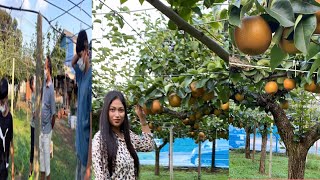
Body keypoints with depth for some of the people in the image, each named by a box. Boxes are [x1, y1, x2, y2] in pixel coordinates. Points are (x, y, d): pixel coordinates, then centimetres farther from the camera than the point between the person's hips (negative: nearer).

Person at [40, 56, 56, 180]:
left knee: (46, 152, 5)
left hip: (47, 128, -7)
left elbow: (53, 113, -17)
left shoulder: (51, 88, -22)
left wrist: (51, 127, -5)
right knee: (41, 151, 18)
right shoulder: (44, 84, 1)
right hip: (41, 126, 7)